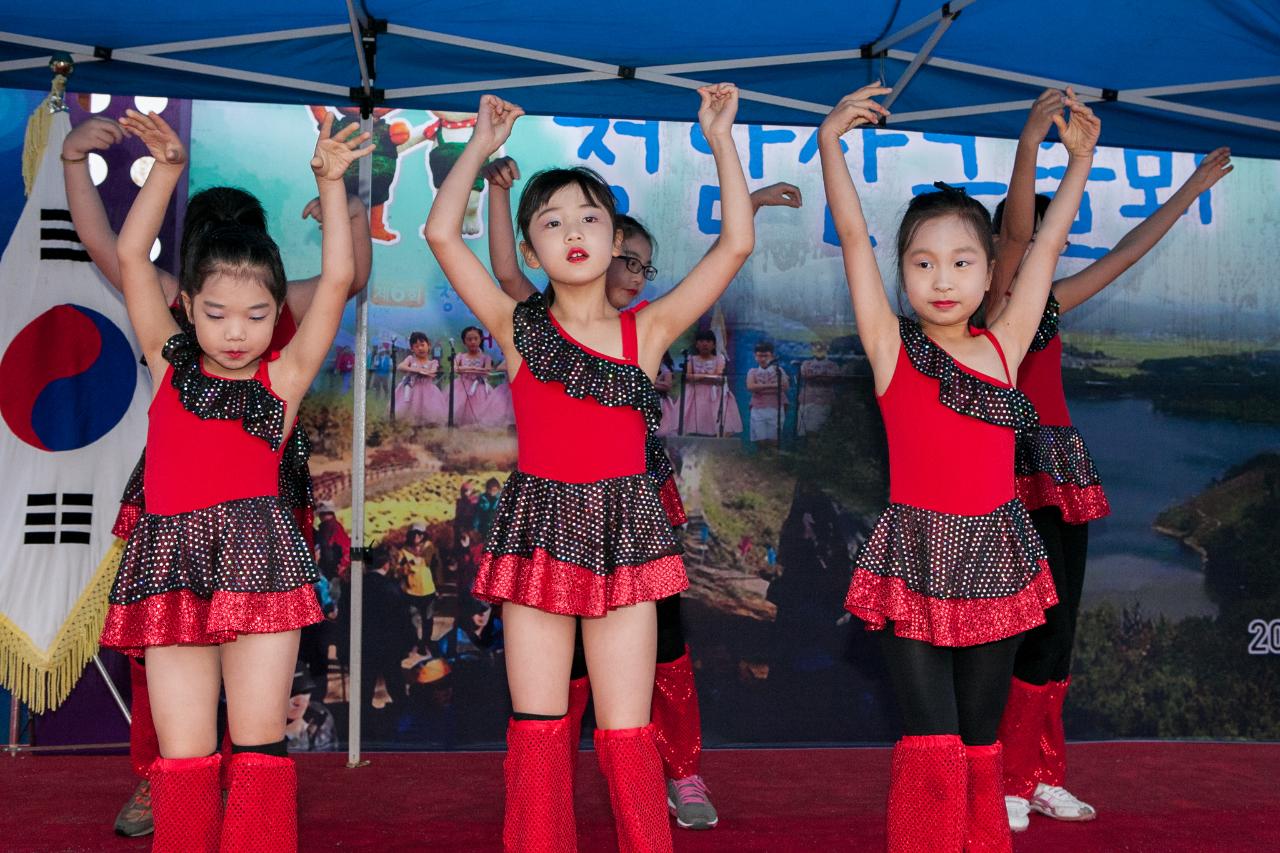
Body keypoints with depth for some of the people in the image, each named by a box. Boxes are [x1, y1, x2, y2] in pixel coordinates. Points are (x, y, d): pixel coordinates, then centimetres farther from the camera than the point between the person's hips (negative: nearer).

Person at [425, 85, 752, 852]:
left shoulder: (648, 329, 3)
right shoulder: (519, 329, 3)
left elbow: (737, 245, -3)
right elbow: (442, 234, -4)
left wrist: (721, 141, -2)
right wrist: (483, 148, 3)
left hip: (623, 536, 0)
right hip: (540, 534, 1)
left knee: (627, 735, 4)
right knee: (538, 730, 7)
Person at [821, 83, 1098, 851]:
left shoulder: (1004, 347, 5)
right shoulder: (893, 351, -3)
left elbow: (1050, 242, 11)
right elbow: (854, 237, -9)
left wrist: (1081, 156, 14)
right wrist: (831, 143, -14)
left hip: (995, 561, 3)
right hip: (915, 563, -3)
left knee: (980, 743, 12)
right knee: (932, 747, -4)